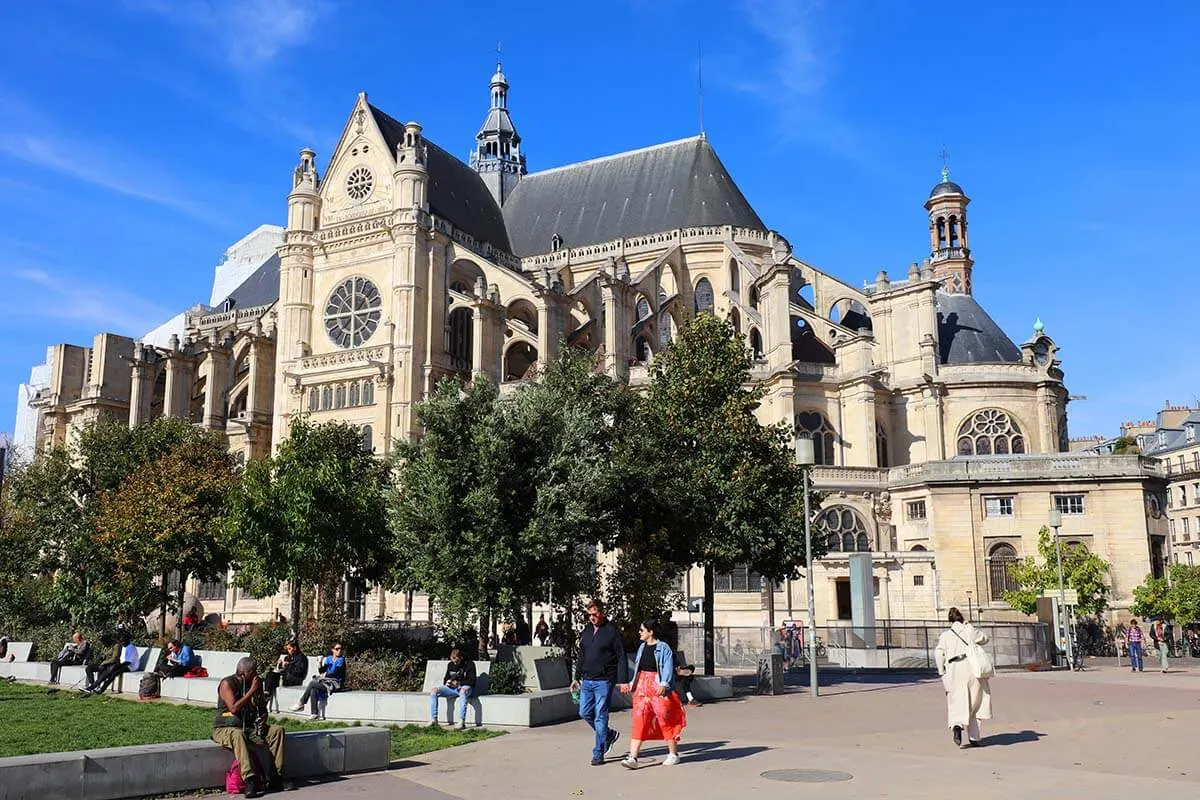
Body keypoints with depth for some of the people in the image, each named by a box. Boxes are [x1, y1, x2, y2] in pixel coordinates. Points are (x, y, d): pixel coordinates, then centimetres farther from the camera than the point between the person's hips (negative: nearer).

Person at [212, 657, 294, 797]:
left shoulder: (256, 684, 10)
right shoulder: (227, 683, -9)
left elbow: (263, 708, 21)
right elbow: (233, 708, -22)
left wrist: (262, 719, -1)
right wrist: (251, 691, -19)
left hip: (250, 727, 7)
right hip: (225, 728, -7)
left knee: (277, 730, -11)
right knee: (238, 735, -40)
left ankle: (276, 777, -16)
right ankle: (250, 781, -47)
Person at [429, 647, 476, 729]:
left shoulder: (469, 664, -5)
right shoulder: (450, 665, 10)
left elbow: (472, 681, -8)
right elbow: (445, 679, 19)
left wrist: (458, 683, -17)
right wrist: (446, 682, -6)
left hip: (464, 687, -6)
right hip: (451, 688, 6)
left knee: (463, 691, -43)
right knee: (434, 691, -17)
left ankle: (462, 721, -48)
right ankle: (433, 719, -15)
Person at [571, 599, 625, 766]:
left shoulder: (612, 631, -7)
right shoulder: (586, 631, 11)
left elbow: (621, 657, -9)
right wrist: (577, 678, 17)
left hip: (604, 681, -7)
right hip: (587, 680, 7)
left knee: (600, 716, -4)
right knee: (585, 713, 8)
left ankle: (598, 754, 4)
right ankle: (609, 735, 29)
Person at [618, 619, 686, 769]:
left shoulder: (663, 647, -8)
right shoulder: (642, 647, 13)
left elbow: (668, 667, -16)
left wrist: (664, 684, -27)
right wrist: (631, 684, 17)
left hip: (659, 689, -6)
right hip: (642, 689, 6)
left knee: (665, 720, 4)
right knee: (638, 722, -3)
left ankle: (673, 754, 21)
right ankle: (633, 758, -7)